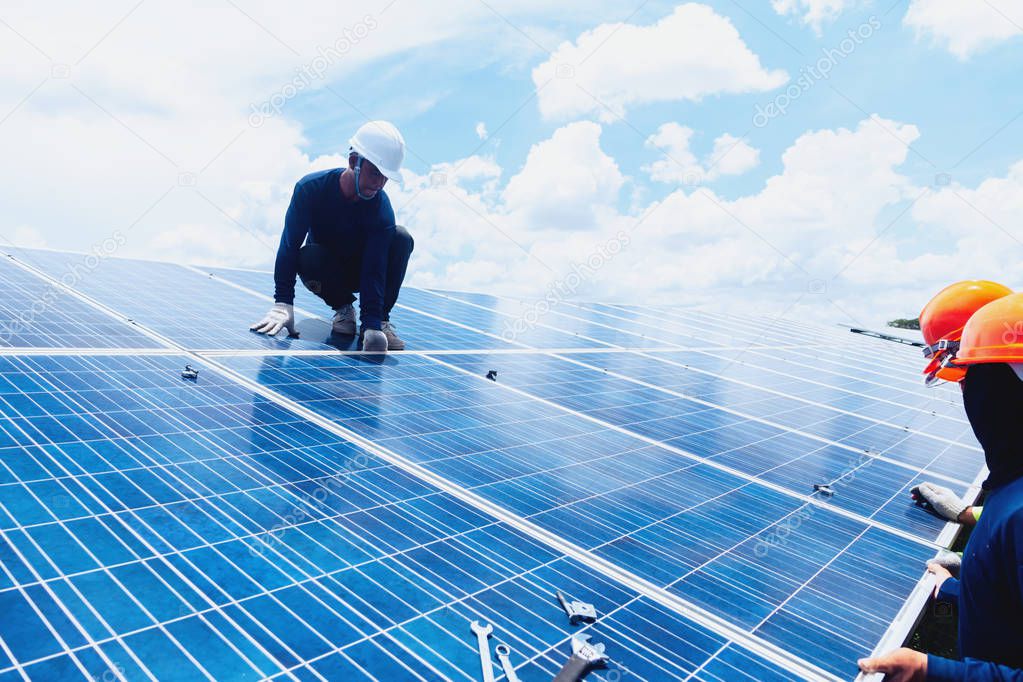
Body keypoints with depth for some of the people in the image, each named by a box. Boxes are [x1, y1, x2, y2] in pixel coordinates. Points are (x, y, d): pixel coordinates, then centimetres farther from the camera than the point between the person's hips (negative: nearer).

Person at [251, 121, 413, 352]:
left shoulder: (382, 209, -26)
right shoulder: (311, 188, -26)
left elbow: (373, 270, -32)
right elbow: (289, 245, -28)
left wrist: (372, 326, -43)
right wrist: (282, 304, -37)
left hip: (361, 270, 0)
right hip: (326, 268, 0)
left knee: (402, 237, -28)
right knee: (308, 257, -37)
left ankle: (380, 320, -18)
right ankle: (343, 307, -6)